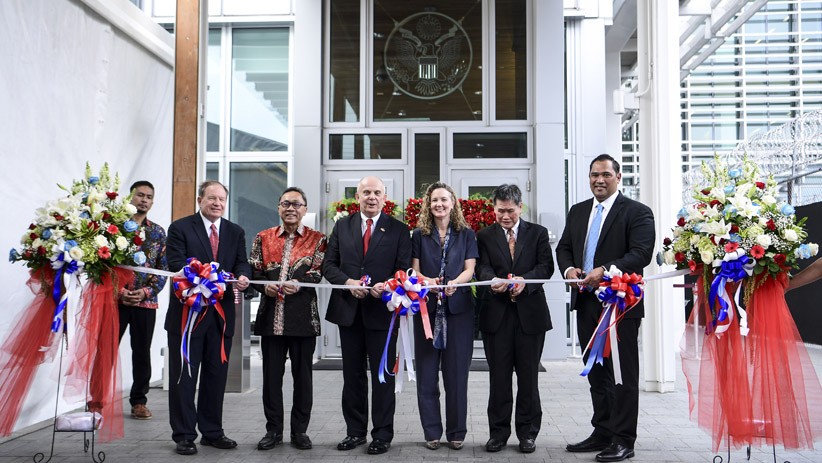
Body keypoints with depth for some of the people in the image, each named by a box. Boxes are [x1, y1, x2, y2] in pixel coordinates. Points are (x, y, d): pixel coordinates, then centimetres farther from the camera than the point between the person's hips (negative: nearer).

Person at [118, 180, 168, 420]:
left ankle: (139, 402, 19)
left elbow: (164, 268, 7)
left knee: (142, 352, 8)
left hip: (146, 301, 2)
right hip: (116, 298, -2)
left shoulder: (158, 232, 9)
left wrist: (146, 291, -7)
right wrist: (119, 290, -10)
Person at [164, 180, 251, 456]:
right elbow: (176, 263, -13)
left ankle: (212, 432, 24)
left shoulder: (235, 232, 11)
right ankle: (184, 435, 15)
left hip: (222, 314, 4)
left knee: (216, 375, 12)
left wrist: (242, 277, -18)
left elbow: (242, 263, 5)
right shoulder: (180, 228, -2)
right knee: (184, 376, 4)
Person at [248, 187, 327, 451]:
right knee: (271, 375, 8)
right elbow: (254, 271, 7)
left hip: (303, 316, -2)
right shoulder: (263, 238, 11)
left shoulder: (317, 239, 5)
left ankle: (300, 430, 19)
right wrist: (266, 286, -13)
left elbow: (319, 271, -4)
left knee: (302, 375, 7)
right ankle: (273, 430, 21)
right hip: (271, 315, 2)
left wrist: (298, 284, -21)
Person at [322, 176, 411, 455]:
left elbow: (404, 269, -2)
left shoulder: (398, 230, 1)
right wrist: (349, 282, -13)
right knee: (352, 375, 12)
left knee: (383, 375, 5)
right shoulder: (342, 226, 8)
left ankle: (382, 435, 15)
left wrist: (387, 287, -20)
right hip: (348, 310, 3)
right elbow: (329, 265, 5)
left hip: (382, 310, -3)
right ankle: (355, 431, 25)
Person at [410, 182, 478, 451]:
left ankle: (456, 432, 12)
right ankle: (432, 432, 12)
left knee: (457, 372, 2)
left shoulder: (466, 234, 8)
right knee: (427, 372, 2)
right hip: (427, 307, 1)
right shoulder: (420, 235, 9)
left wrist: (454, 283, -21)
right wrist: (428, 282, -18)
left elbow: (469, 269, 0)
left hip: (458, 307, 0)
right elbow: (414, 270, 4)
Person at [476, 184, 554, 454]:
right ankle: (499, 431, 15)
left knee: (528, 375, 6)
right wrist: (493, 280, -26)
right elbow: (482, 267, -4)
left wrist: (525, 279, -20)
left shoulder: (538, 233, 8)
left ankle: (527, 432, 18)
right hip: (496, 313, 0)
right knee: (498, 375, 5)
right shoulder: (484, 236, 8)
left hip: (530, 312, 0)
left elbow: (546, 266, -2)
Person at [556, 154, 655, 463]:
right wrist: (569, 268, -5)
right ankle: (602, 434, 25)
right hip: (586, 302, 7)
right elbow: (564, 247, 16)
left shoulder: (637, 212, -5)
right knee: (597, 373, 14)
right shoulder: (578, 212, 15)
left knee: (624, 374, 1)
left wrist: (605, 270, -25)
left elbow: (641, 253, -15)